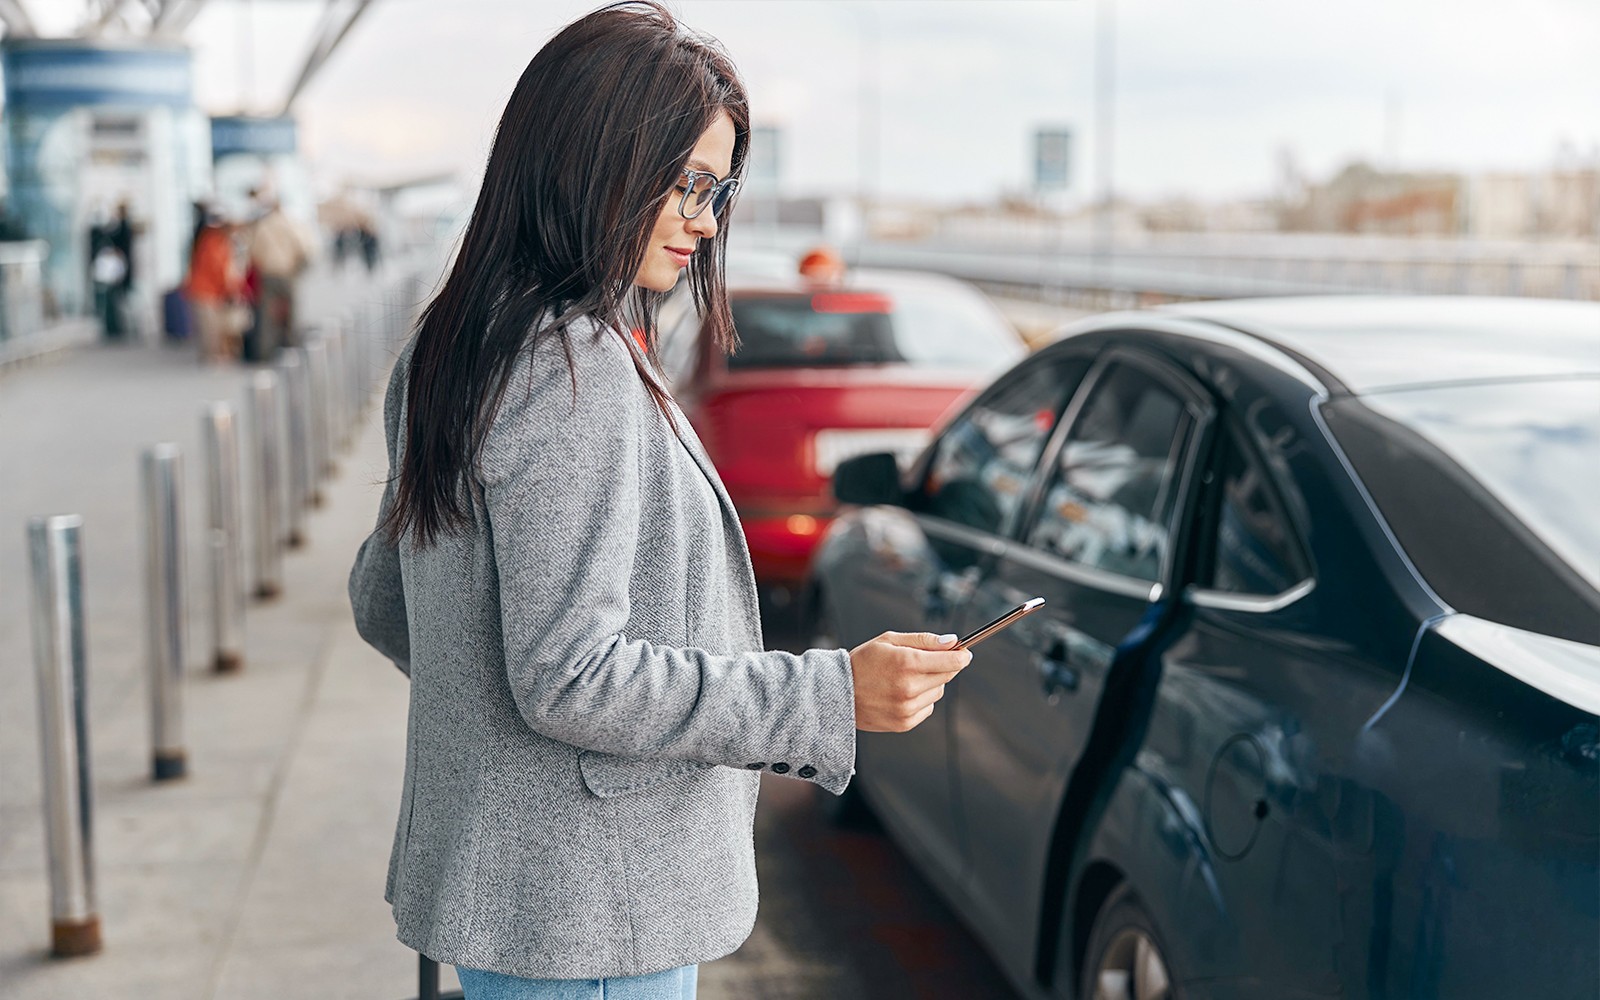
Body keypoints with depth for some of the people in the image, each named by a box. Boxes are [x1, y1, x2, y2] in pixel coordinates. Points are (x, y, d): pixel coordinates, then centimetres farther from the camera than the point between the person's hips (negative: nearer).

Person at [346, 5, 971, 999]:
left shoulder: (457, 347, 9)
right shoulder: (578, 370, -21)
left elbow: (383, 602, 16)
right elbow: (569, 677, -24)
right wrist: (835, 695, -22)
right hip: (582, 918, -10)